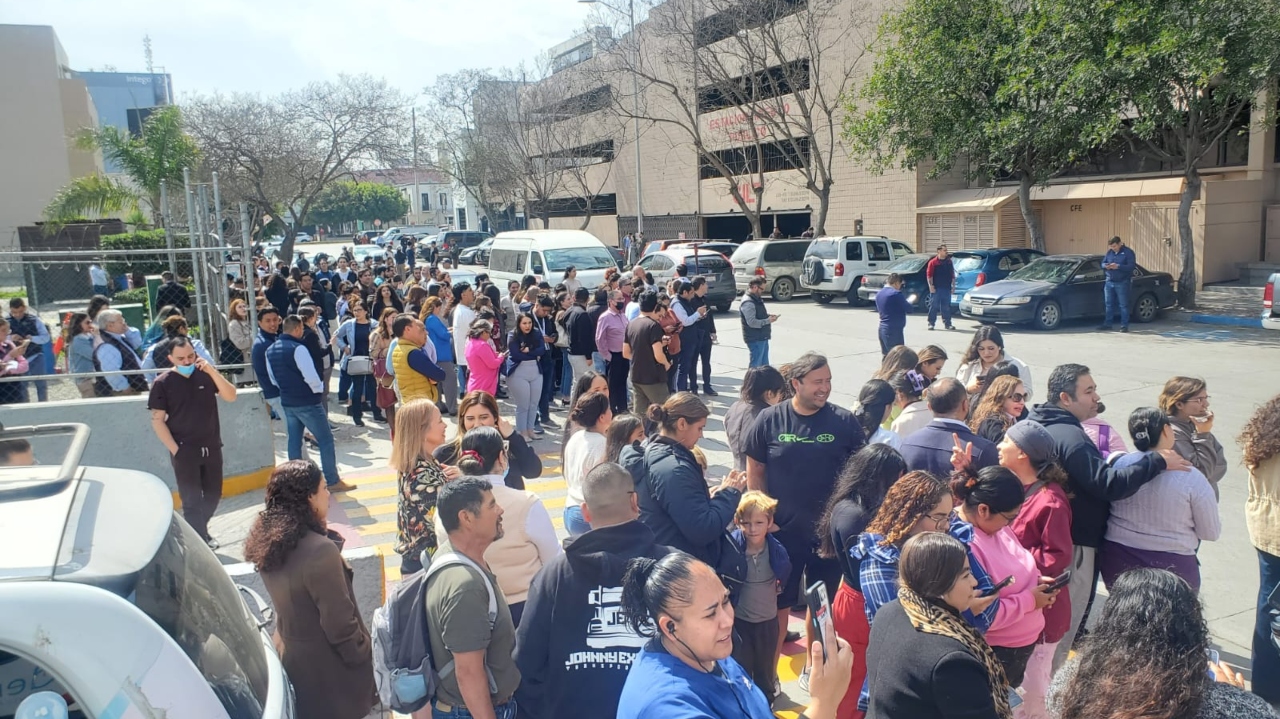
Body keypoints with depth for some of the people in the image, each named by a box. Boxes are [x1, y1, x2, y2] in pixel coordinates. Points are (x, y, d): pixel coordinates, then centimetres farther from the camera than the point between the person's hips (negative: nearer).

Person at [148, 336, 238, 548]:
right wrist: (175, 449, -12)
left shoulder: (206, 375, 2)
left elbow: (231, 396, -9)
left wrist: (212, 371, -20)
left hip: (212, 448, 4)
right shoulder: (163, 383, -7)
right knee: (192, 500, 1)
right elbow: (157, 421, -6)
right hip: (185, 451, -4)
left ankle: (199, 532, 35)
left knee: (213, 495, 14)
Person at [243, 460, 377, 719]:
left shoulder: (268, 540, -6)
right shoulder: (320, 551, -32)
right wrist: (365, 658, -13)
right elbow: (340, 623, -23)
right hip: (327, 665, -7)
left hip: (290, 654, 7)